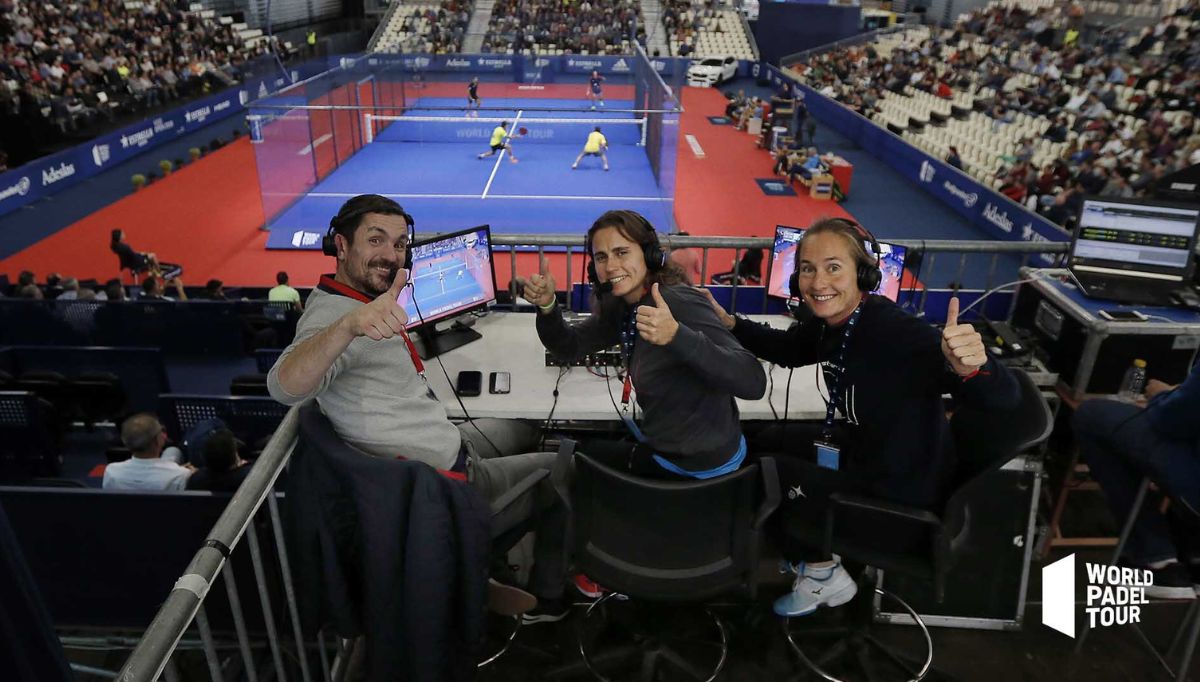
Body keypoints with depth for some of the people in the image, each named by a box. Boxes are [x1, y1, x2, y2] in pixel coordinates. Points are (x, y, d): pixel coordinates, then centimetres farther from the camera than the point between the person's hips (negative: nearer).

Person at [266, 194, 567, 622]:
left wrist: (393, 292, 7)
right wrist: (348, 325, -60)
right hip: (442, 482, -10)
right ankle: (548, 597, 27)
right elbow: (284, 387, -44)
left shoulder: (365, 303, 4)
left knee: (528, 432, 31)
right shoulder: (331, 314, -25)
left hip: (444, 442, 10)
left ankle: (482, 556, 34)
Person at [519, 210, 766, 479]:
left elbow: (754, 382, -36)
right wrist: (546, 305, -14)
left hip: (699, 466, -7)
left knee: (580, 456, 10)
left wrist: (676, 336, -50)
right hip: (668, 444, 7)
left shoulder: (680, 303, -28)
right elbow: (569, 347, 5)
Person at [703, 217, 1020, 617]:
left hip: (904, 483, -8)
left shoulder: (895, 332, -35)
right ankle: (808, 548, 34)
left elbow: (1004, 397, -38)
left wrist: (970, 368, -62)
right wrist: (728, 323, -3)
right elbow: (788, 349, 13)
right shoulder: (831, 322, -10)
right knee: (761, 442, 14)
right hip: (863, 444, 8)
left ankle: (823, 576, 21)